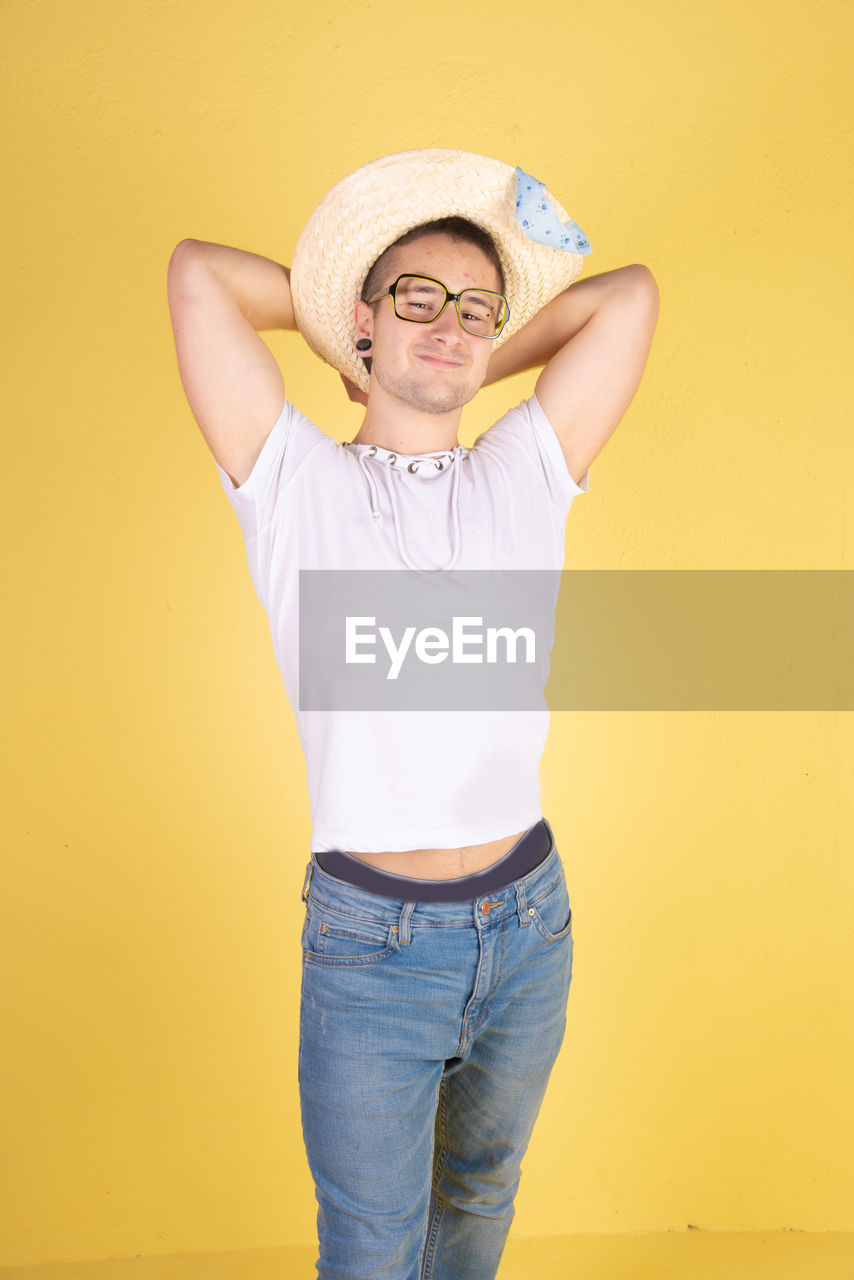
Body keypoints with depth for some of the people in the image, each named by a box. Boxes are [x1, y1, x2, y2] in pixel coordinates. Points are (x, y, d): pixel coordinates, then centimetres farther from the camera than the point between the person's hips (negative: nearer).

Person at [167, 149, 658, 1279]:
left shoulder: (525, 475, 3)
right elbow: (198, 274, -8)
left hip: (530, 924, 4)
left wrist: (473, 369, 7)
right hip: (371, 942, -3)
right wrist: (342, 310, 5)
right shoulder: (295, 484, -4)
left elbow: (631, 295, 3)